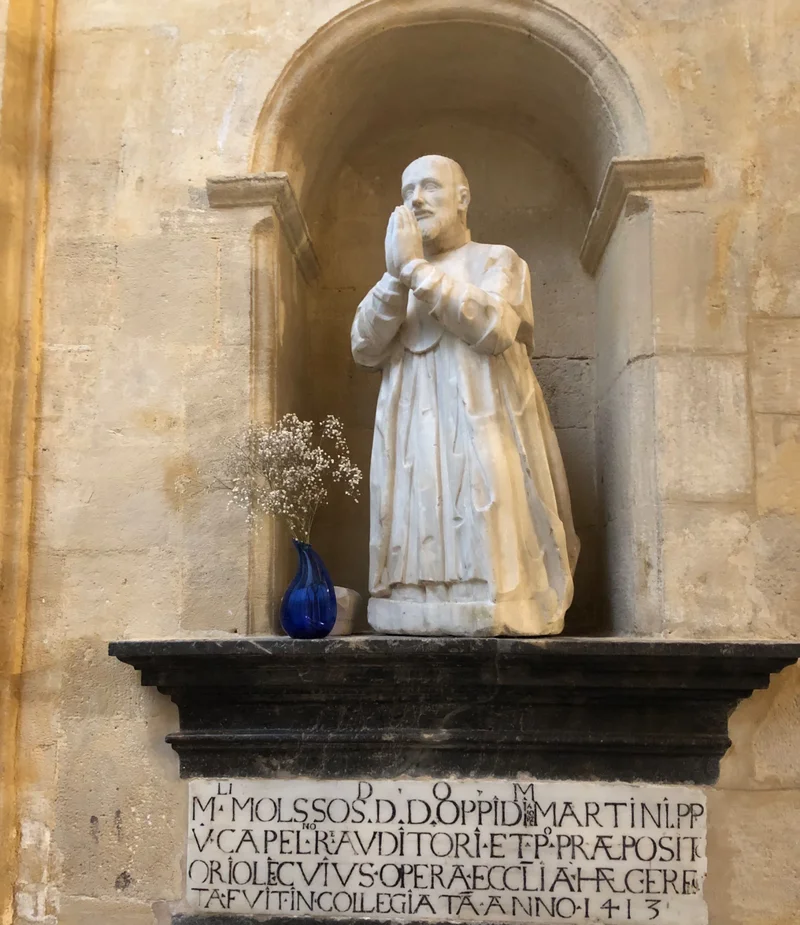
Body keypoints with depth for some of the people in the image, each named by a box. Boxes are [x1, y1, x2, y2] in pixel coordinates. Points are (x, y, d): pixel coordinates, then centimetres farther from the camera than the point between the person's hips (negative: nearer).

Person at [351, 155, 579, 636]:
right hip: (415, 447, 4)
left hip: (483, 443, -3)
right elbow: (365, 349, 6)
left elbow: (493, 327, -12)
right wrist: (397, 275, -7)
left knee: (489, 553, -10)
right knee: (419, 551, -4)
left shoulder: (498, 259, 10)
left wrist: (418, 268, -9)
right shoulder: (396, 280, 22)